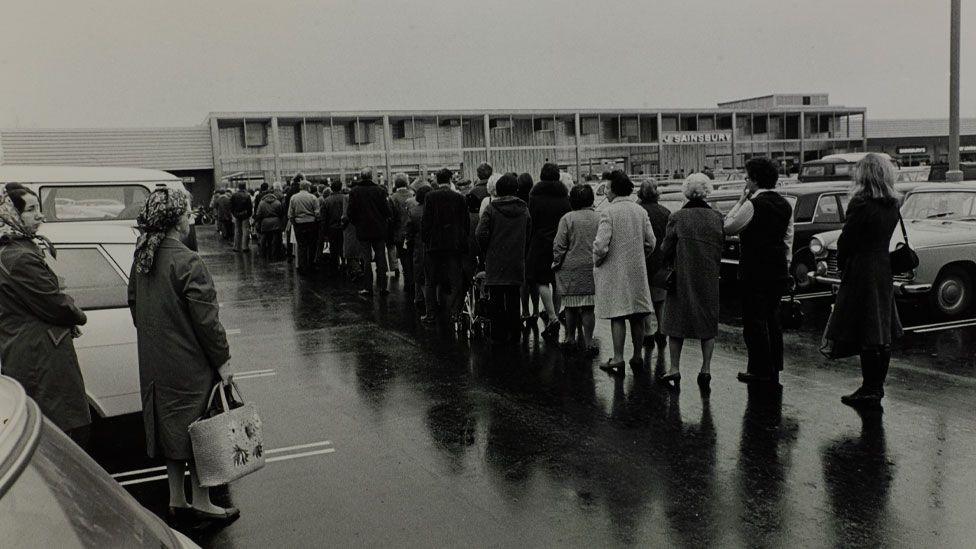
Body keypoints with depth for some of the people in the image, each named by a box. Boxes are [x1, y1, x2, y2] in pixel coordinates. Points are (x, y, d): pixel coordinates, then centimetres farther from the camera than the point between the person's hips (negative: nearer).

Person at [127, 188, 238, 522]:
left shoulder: (141, 258, 4)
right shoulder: (187, 262, -21)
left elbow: (134, 305, 15)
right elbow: (206, 319, -19)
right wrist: (222, 360, -11)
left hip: (154, 364, 8)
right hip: (190, 366, -8)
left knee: (169, 428, 17)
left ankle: (176, 501, 29)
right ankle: (200, 503, 16)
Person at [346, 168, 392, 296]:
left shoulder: (354, 191, -6)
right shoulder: (380, 190, -7)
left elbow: (350, 212, -5)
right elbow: (387, 210, -8)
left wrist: (355, 223, 12)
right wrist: (385, 221, 11)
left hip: (362, 230, 0)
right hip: (379, 230, 0)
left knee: (366, 259, 6)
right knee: (381, 259, 7)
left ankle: (367, 287, 5)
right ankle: (382, 287, 6)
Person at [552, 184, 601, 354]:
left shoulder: (568, 218, -7)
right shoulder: (599, 218, 2)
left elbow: (559, 246, -7)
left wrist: (556, 263, 6)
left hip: (571, 268, -2)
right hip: (593, 269, 2)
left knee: (571, 306, 9)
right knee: (588, 307, 4)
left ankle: (571, 338, 20)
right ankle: (587, 341, 5)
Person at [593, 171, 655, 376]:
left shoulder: (609, 212, -13)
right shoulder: (640, 211, 5)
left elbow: (601, 245, -19)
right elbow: (651, 243, 6)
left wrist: (597, 262, -1)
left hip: (614, 271, -5)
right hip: (637, 271, 6)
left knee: (618, 317, -2)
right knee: (637, 316, 11)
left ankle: (618, 359, 1)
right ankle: (637, 357, 20)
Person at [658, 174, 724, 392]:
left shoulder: (677, 217, -9)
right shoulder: (717, 217, -1)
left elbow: (666, 249, -6)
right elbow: (722, 247, 3)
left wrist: (669, 267, 12)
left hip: (682, 277, -2)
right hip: (710, 279, 2)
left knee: (677, 323, 8)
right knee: (708, 324, 12)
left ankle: (674, 370, 9)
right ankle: (706, 370, 11)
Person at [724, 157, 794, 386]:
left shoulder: (753, 205, -16)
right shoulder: (785, 205, 9)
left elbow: (728, 227, -7)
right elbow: (788, 240, 14)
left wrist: (740, 200, -3)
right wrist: (785, 264, 20)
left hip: (755, 271, -8)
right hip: (778, 271, 8)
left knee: (754, 320, 0)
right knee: (772, 319, 15)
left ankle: (760, 370, 4)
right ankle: (774, 369, 22)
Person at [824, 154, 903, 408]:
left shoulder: (861, 204, -17)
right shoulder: (893, 206, 6)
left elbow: (845, 241, -12)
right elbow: (885, 237, 10)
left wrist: (841, 262, 4)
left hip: (861, 272, -7)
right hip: (884, 271, 7)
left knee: (866, 337, -1)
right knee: (883, 334, 12)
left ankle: (869, 390, 4)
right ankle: (877, 387, 21)